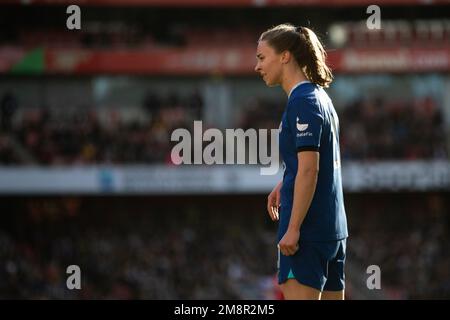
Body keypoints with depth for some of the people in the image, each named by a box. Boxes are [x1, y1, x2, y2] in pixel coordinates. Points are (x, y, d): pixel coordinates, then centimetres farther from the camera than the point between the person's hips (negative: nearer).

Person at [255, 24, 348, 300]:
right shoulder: (320, 96, 16)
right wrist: (284, 184, 21)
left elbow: (309, 170, -19)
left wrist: (293, 229, -19)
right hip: (334, 230, 10)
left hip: (308, 229, -10)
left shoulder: (302, 100, -12)